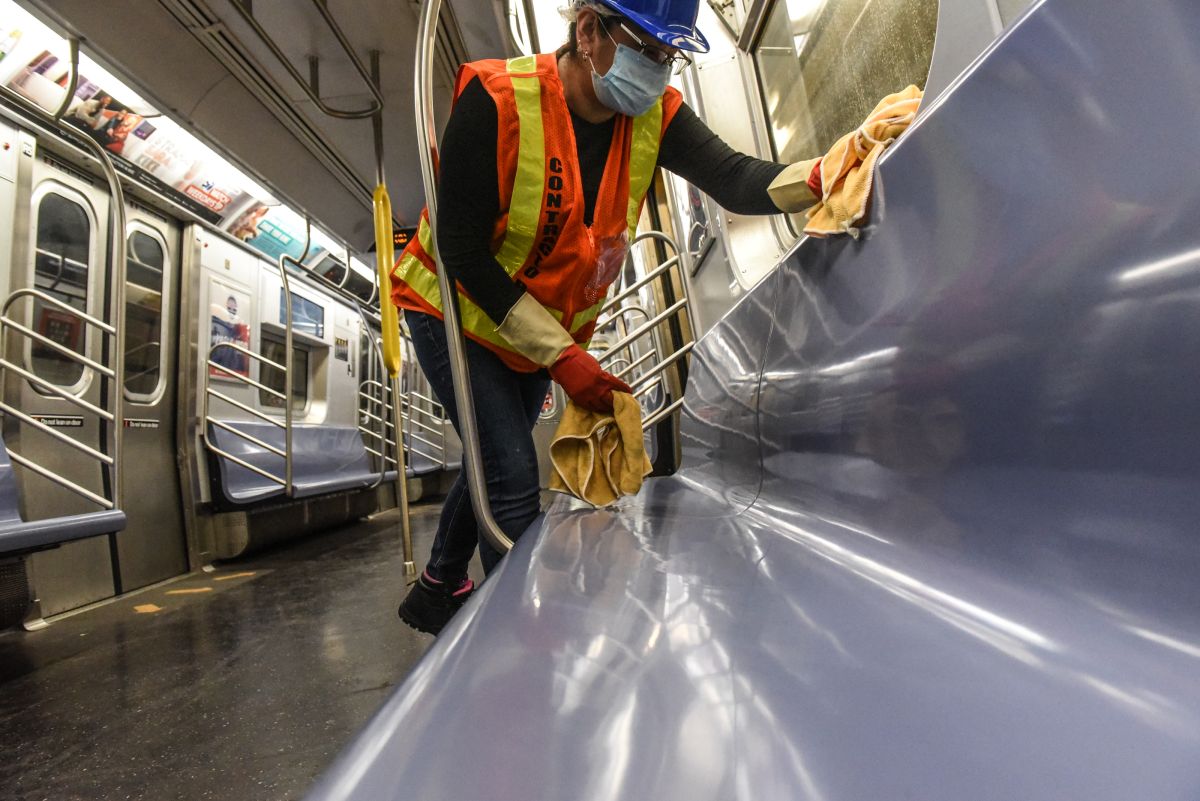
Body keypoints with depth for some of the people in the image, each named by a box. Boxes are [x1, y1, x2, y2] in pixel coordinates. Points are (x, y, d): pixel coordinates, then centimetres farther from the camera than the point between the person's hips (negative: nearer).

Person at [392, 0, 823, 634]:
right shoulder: (498, 99, -25)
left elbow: (735, 181, -24)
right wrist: (561, 356, -28)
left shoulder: (655, 116, -10)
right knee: (514, 483, -15)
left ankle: (436, 595, 44)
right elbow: (462, 253, -26)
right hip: (456, 313, -5)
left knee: (496, 470, 18)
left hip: (550, 331, 6)